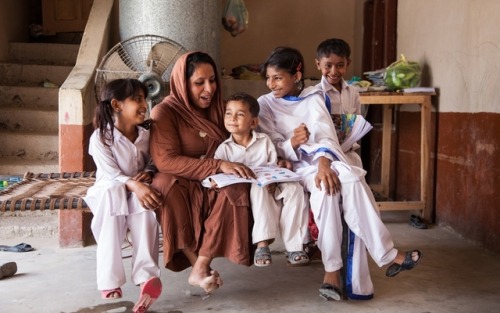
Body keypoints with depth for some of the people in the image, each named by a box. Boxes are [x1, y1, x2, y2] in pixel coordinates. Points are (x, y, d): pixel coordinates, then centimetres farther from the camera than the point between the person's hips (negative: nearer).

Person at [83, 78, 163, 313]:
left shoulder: (146, 135, 1)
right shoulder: (100, 138, -13)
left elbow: (151, 162, 10)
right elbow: (111, 175, -21)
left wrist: (147, 174, -14)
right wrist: (134, 185, -39)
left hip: (138, 191, 3)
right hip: (109, 193, -3)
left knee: (144, 202, -33)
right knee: (113, 193, -38)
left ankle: (147, 274, -41)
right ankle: (109, 278, -34)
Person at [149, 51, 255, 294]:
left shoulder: (220, 108, 11)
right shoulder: (164, 113, -5)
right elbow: (165, 161, -18)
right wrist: (219, 166, -27)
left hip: (216, 186, 3)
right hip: (180, 187, -3)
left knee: (237, 189, -31)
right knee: (164, 183, -37)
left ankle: (200, 268, -28)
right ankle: (197, 263, -28)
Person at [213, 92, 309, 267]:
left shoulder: (264, 141, 6)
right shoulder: (224, 149, 4)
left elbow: (274, 166, 4)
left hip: (272, 190, 2)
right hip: (246, 195, -2)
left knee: (293, 187, -26)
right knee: (258, 187, -35)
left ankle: (294, 246, -26)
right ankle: (262, 243, -35)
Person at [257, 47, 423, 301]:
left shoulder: (313, 97, 11)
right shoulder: (264, 105, 9)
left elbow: (326, 136, -5)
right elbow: (272, 149, 1)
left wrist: (324, 163, -25)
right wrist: (292, 143, -21)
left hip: (324, 159, 2)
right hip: (296, 166, -2)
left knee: (351, 178, -33)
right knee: (324, 186, -36)